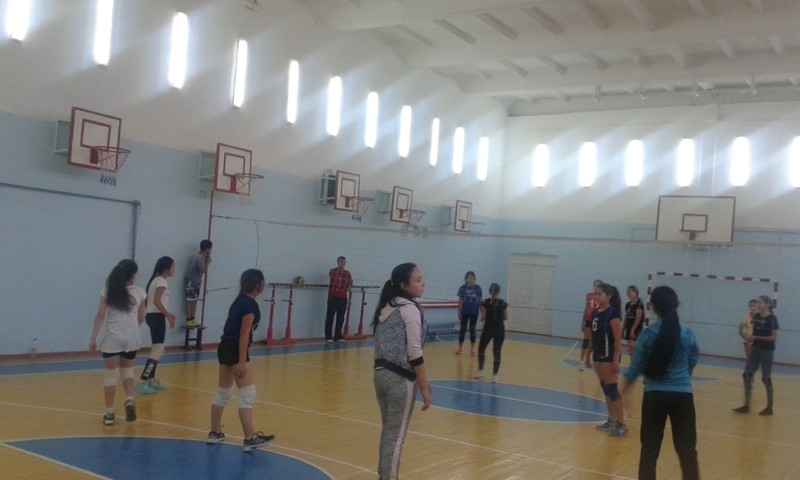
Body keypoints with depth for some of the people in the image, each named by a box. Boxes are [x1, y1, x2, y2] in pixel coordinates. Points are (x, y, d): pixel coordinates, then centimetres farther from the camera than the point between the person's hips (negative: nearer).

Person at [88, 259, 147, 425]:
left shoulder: (108, 291, 0)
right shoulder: (139, 292, 2)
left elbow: (100, 315, -5)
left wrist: (93, 338, -2)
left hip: (112, 338, -1)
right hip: (132, 337, 1)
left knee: (111, 374, 4)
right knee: (127, 370, 21)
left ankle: (109, 413, 7)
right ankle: (129, 400, 0)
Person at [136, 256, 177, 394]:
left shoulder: (157, 280, 15)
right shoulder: (161, 281, -14)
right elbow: (157, 301, -24)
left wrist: (167, 313, 19)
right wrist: (168, 316, -22)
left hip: (154, 316, 11)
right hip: (157, 317, -11)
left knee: (156, 349, 18)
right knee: (158, 350, -13)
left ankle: (151, 379, 26)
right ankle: (142, 381, -16)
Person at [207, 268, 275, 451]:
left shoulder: (240, 300, 14)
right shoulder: (250, 305, -14)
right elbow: (244, 334, -18)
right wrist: (242, 362, -19)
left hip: (225, 347, 10)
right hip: (235, 349, -10)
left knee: (223, 392, 17)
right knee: (248, 394, -8)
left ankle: (215, 433, 26)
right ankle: (250, 438, -8)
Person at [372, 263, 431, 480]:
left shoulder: (385, 307, 11)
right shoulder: (410, 309, -13)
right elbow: (414, 353, -16)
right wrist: (424, 387, -11)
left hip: (381, 373, 8)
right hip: (401, 378, -8)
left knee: (387, 432, 18)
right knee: (396, 436, 1)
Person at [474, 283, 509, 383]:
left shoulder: (485, 302, -8)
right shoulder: (503, 303, -4)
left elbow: (483, 317, -8)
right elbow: (506, 318, 2)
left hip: (488, 329, -1)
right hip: (499, 330, 1)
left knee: (481, 349, 19)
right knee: (497, 353, 4)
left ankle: (480, 371, 18)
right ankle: (494, 375, 0)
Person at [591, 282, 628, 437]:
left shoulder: (612, 313, -16)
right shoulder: (596, 313, 8)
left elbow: (618, 339, -17)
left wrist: (615, 360, -21)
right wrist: (590, 353, 17)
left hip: (609, 356, -8)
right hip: (598, 355, 8)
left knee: (612, 389, -6)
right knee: (605, 388, 13)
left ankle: (621, 424, -1)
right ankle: (612, 420, 23)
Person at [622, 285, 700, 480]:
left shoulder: (647, 334, -8)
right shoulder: (688, 334, -4)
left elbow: (637, 365, 0)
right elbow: (692, 362, 11)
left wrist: (627, 383, 20)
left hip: (654, 395, -1)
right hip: (682, 395, 1)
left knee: (649, 449, 11)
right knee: (687, 450, 9)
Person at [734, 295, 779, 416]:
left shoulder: (772, 318, -13)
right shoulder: (756, 317, 7)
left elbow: (774, 337, -15)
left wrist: (757, 337, -21)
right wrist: (749, 338, -3)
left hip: (767, 351, -6)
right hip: (755, 350, 6)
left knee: (766, 378, 0)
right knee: (747, 375, 2)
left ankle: (769, 408, 14)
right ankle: (746, 405, 9)